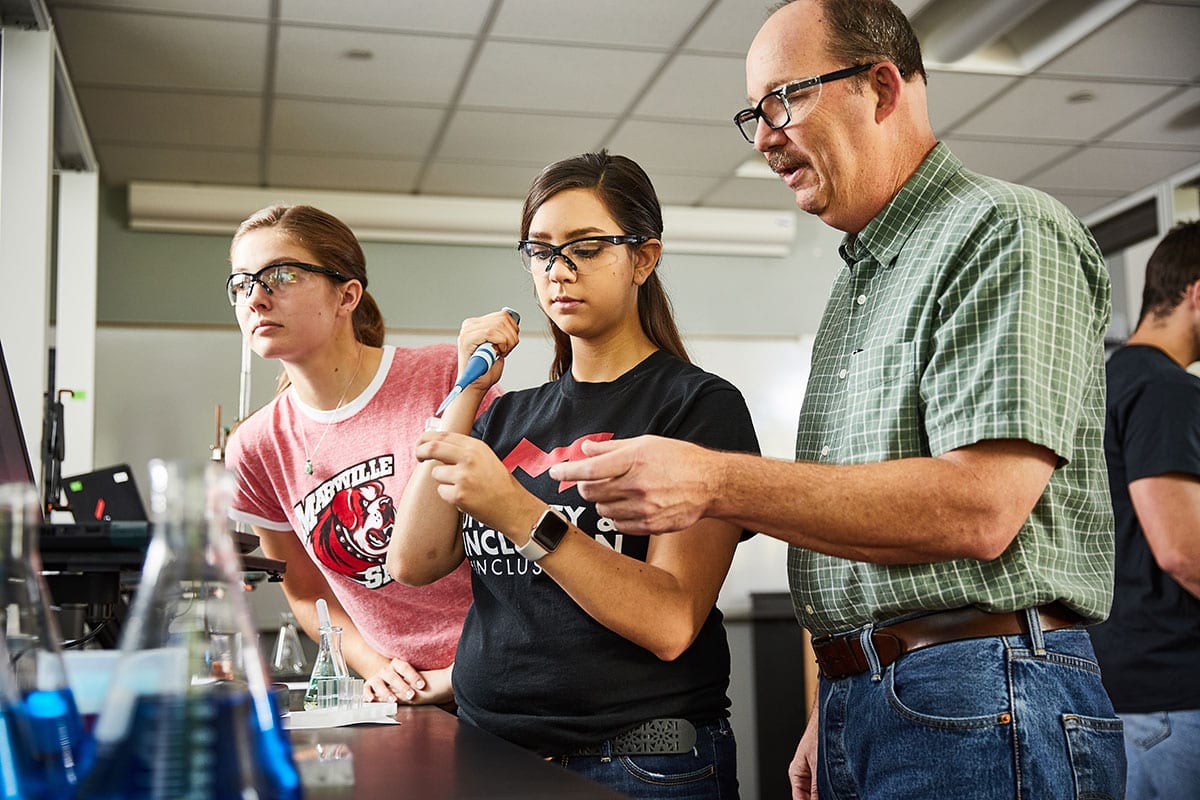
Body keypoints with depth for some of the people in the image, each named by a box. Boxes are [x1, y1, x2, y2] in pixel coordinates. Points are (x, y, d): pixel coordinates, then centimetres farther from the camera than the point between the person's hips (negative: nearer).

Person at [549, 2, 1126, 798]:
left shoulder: (1006, 233, -10)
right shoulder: (857, 283, 17)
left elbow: (978, 508, -22)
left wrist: (717, 482, -24)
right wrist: (831, 714, 14)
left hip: (977, 711, -8)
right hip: (858, 704, 8)